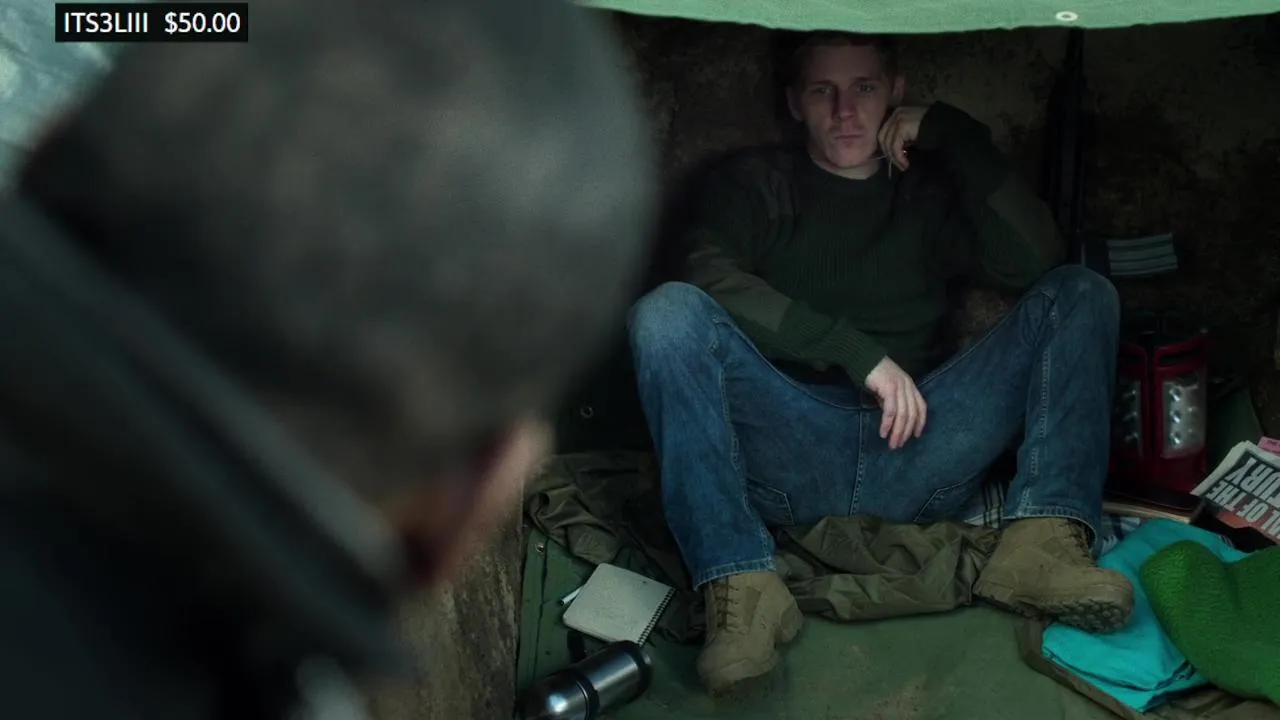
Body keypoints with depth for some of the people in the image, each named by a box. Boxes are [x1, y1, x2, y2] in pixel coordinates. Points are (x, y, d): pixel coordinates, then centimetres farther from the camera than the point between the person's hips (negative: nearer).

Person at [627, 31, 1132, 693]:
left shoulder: (932, 192, 22)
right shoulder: (754, 185, 16)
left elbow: (1034, 264, 2)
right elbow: (710, 279, -8)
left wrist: (952, 134, 2)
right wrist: (859, 351, -16)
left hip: (915, 449, 2)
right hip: (790, 455, -2)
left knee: (1082, 295, -8)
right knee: (667, 311, -25)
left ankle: (1041, 542, -30)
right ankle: (740, 587, -35)